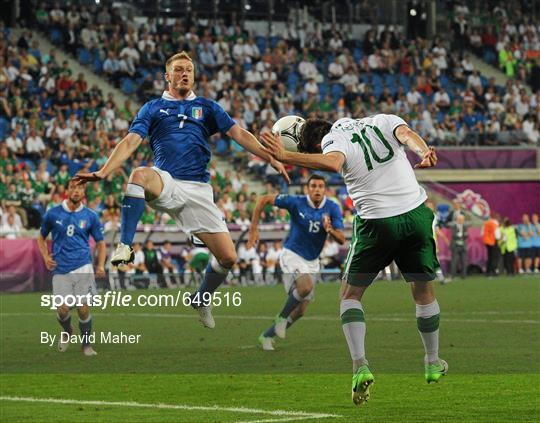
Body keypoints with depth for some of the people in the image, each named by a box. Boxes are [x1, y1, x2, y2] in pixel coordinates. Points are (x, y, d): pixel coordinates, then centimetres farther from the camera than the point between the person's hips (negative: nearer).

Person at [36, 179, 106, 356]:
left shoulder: (90, 216, 5)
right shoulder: (53, 214, 4)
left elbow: (100, 243, 12)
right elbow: (41, 237, 17)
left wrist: (101, 265, -3)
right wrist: (46, 257, 1)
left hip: (83, 268, 0)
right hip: (60, 270, 0)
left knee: (83, 308, -5)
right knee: (63, 309, -7)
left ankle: (86, 345, 14)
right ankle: (67, 331, 27)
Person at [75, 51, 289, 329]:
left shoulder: (206, 107, 15)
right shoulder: (153, 108, 11)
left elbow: (239, 134, 8)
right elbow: (131, 142, 0)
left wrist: (271, 158, -4)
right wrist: (103, 172, -15)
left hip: (198, 189, 2)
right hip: (165, 183, -2)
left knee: (228, 258, -5)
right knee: (140, 174, -40)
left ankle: (202, 300, 25)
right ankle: (125, 246, -36)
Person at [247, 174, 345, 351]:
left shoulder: (332, 208, -8)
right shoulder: (296, 202, -16)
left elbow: (341, 239, -13)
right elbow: (264, 200, -9)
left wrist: (331, 230, -35)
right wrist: (253, 229, -12)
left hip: (312, 261, 5)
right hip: (292, 255, -5)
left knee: (300, 310, 6)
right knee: (306, 287, -32)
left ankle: (267, 335, 23)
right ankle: (282, 317, -8)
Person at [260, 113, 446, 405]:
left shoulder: (332, 141, -1)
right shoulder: (382, 121, 13)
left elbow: (332, 163, -26)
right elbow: (406, 134, -9)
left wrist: (285, 157, -27)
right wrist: (424, 153, -28)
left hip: (376, 222, -4)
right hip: (416, 214, 4)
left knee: (350, 295, 13)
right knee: (424, 291, 22)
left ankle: (360, 365, -4)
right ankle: (433, 364, 35)